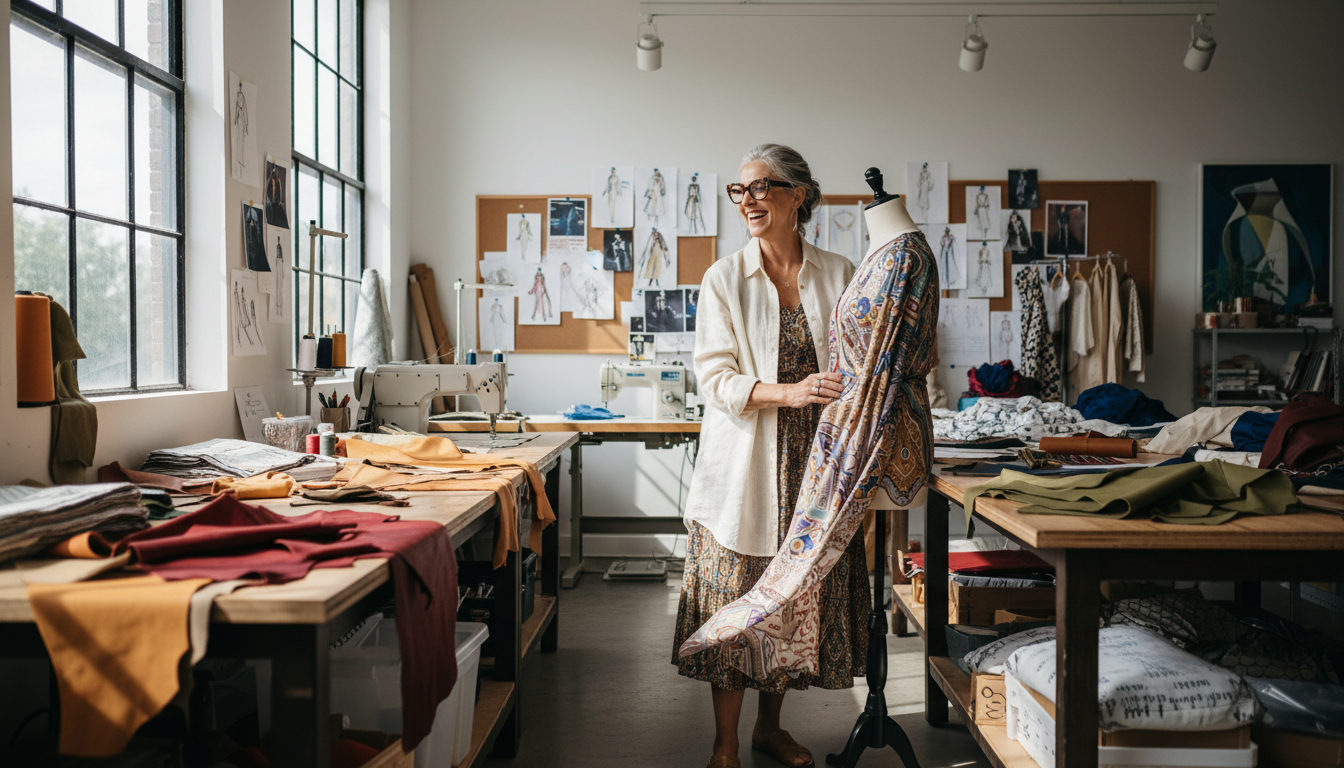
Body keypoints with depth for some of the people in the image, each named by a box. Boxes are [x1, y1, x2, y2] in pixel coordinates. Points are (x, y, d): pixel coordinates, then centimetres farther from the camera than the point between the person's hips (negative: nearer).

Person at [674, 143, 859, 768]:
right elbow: (715, 378, -7)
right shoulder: (724, 279, 0)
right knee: (733, 601, 1)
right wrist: (788, 393, -22)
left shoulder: (838, 275, 5)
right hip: (744, 466, -2)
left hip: (816, 463, 2)